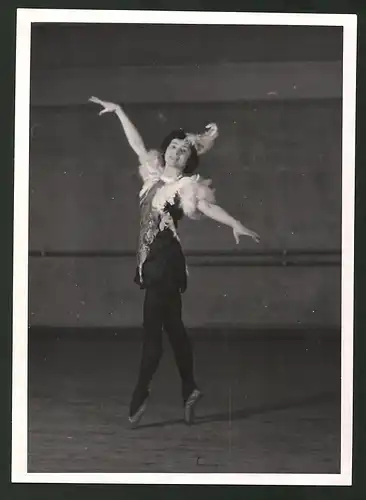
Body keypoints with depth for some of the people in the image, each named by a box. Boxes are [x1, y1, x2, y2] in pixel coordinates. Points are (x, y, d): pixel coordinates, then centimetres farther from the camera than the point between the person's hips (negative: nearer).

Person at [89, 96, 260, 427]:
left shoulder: (186, 185, -7)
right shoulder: (156, 173, 11)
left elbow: (207, 206, -23)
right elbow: (137, 143, 20)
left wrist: (236, 225, -39)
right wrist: (118, 111, 23)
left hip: (165, 259, -7)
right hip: (151, 258, 7)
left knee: (152, 328, -5)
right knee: (172, 326, 11)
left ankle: (140, 395, 2)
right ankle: (189, 390, 19)